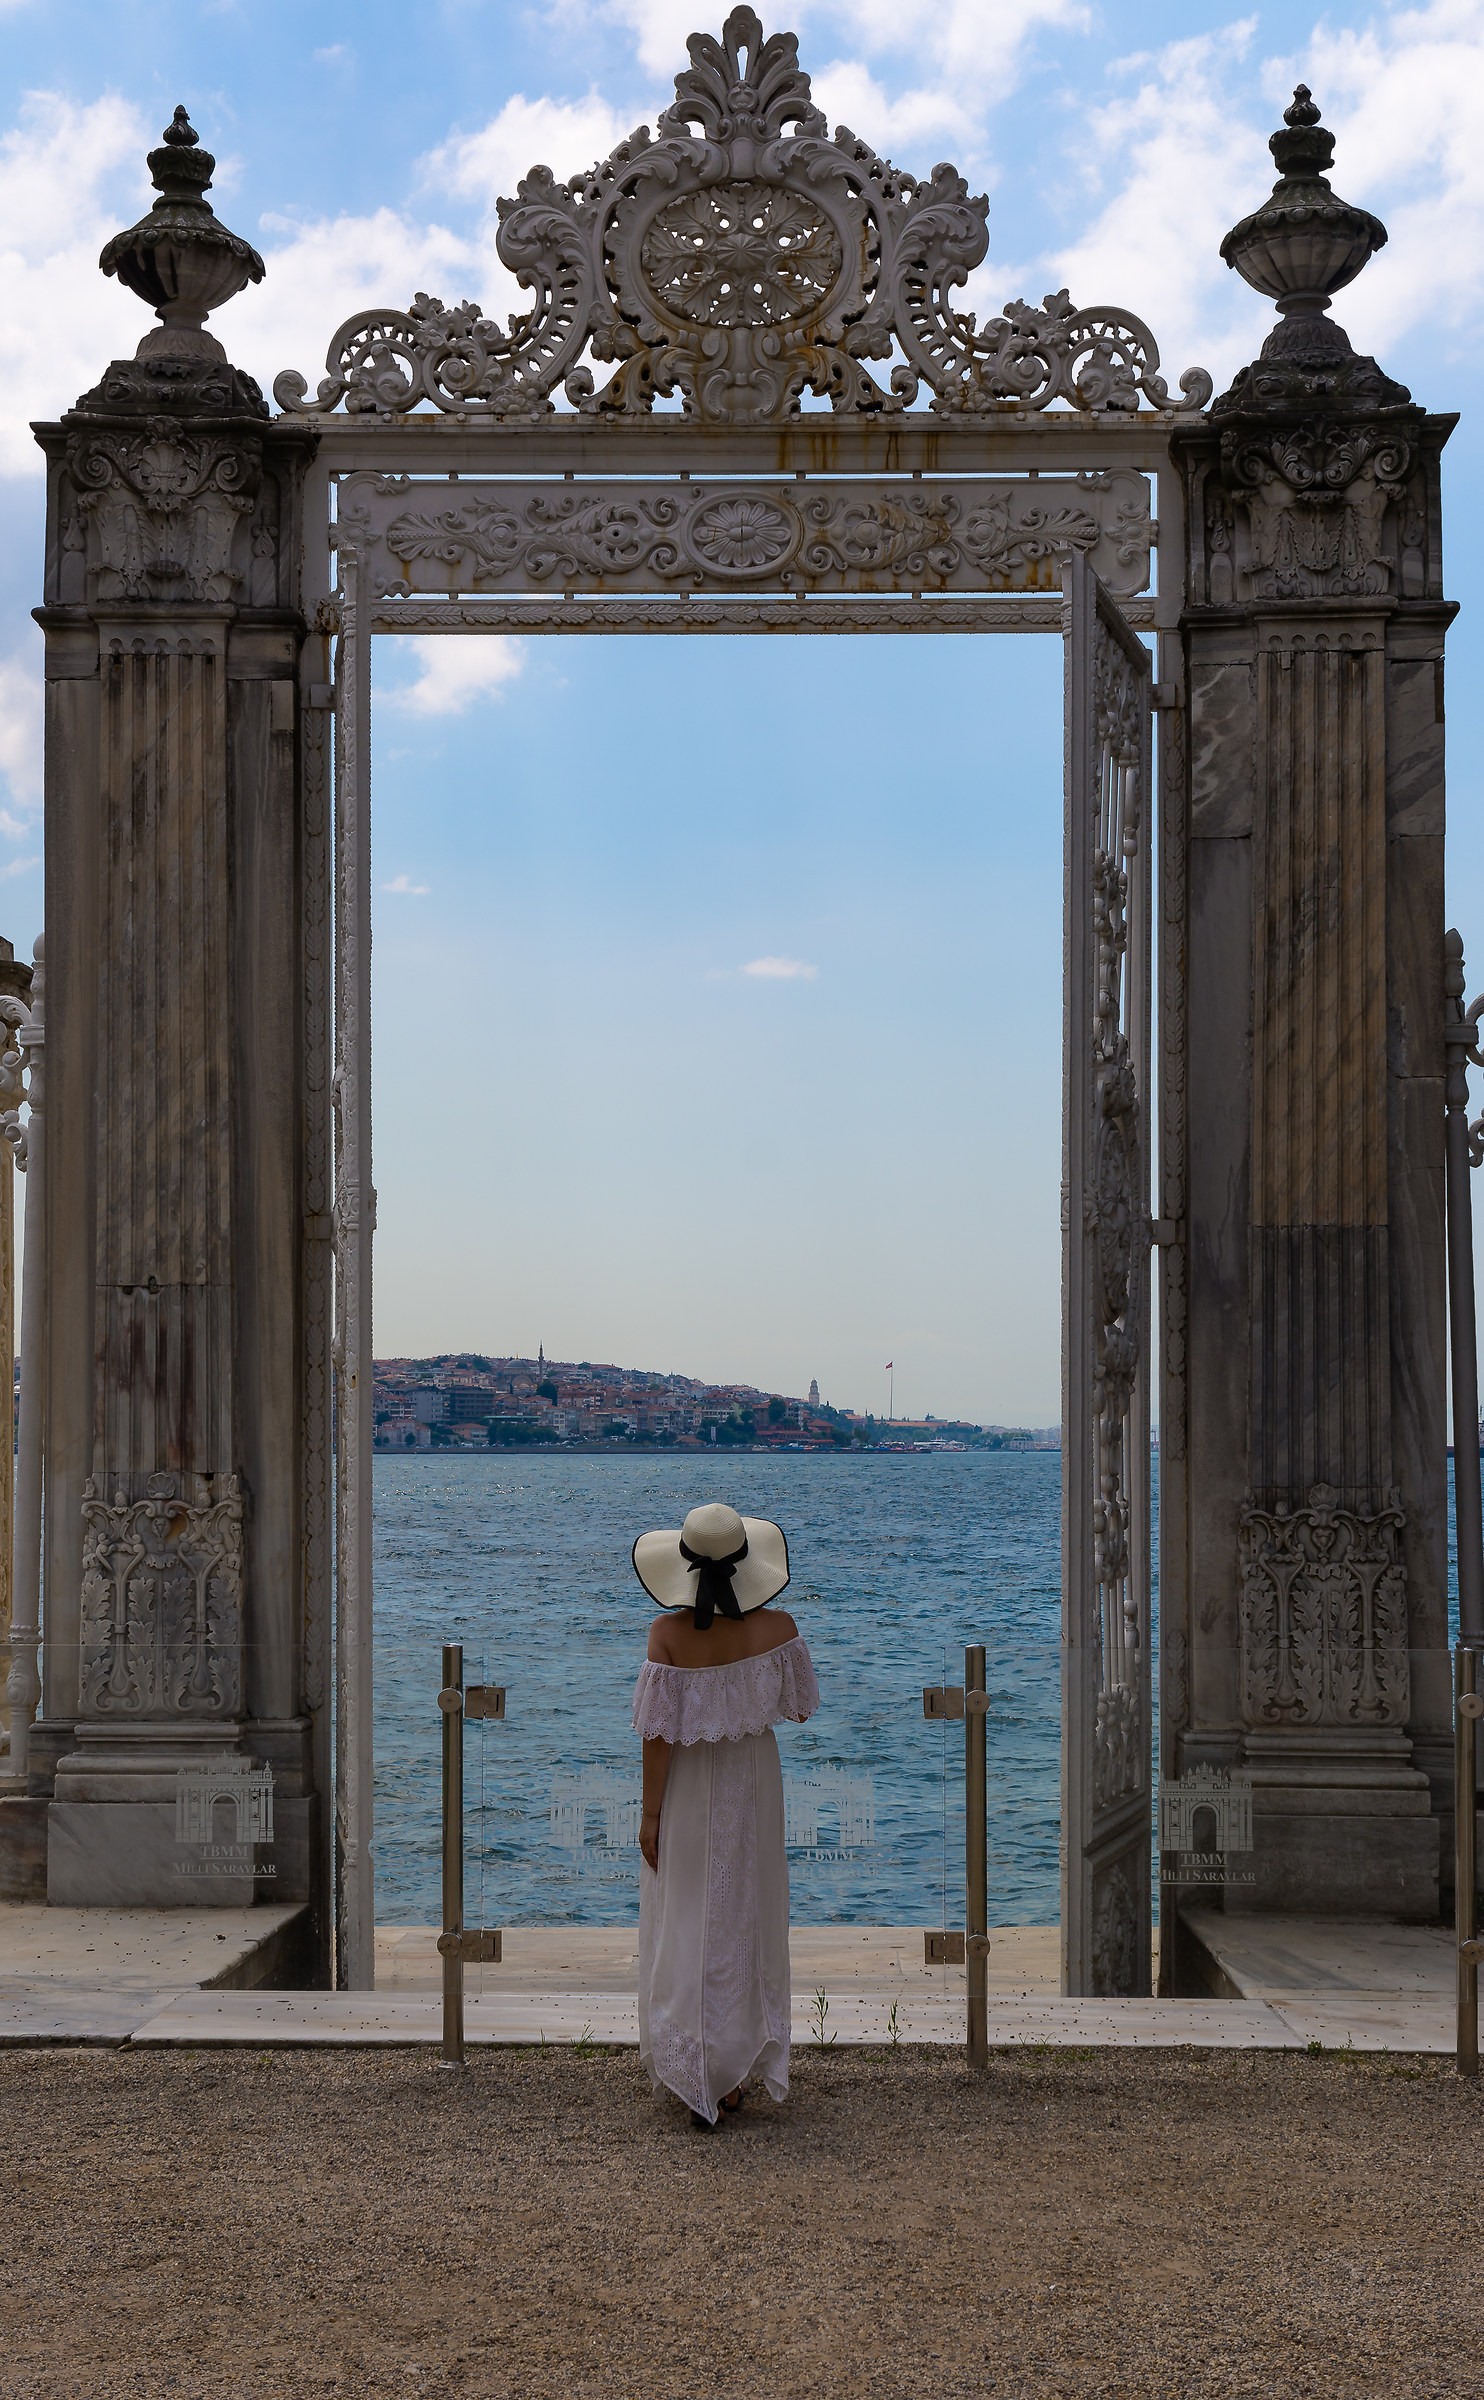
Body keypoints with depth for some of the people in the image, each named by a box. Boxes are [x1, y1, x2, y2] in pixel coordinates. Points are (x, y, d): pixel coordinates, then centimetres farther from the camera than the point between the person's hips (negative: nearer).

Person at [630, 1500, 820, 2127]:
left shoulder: (668, 1634, -19)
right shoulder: (777, 1628, -14)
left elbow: (660, 1732, -15)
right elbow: (800, 1708, -1)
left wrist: (650, 1815, -5)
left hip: (687, 1797, -2)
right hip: (752, 1793, 2)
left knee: (684, 1927, 12)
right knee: (746, 1924, 15)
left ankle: (693, 2073, 11)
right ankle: (736, 2075, 23)